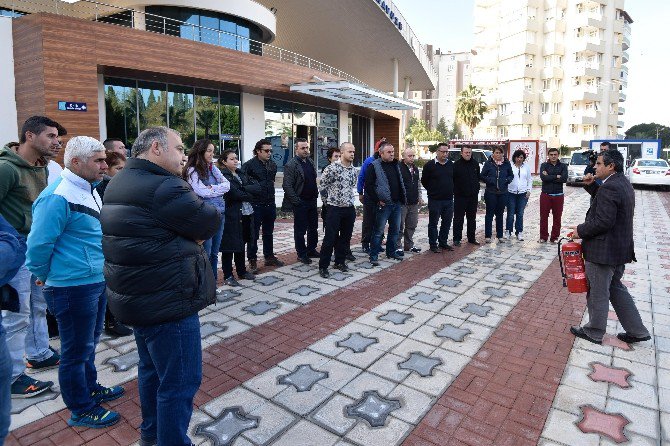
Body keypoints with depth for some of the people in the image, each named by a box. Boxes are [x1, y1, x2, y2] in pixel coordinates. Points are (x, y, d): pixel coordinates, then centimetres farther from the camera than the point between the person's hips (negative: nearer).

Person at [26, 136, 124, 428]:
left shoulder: (89, 190, 10)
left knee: (89, 342, 24)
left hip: (96, 282, 9)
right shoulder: (58, 197, -21)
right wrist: (44, 276, -3)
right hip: (73, 287, -9)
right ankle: (81, 410, 25)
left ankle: (90, 389, 43)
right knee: (77, 350, 7)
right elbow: (39, 244, -19)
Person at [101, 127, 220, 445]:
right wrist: (193, 233, 3)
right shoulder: (164, 188, -22)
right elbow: (210, 223, -15)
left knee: (152, 368, 26)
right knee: (180, 381, 2)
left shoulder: (119, 183, 10)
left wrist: (189, 236, -1)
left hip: (134, 296, 11)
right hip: (167, 302, -11)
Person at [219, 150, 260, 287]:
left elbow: (259, 188, 2)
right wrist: (250, 195, -4)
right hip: (232, 215, -7)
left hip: (246, 214, 7)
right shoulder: (223, 176, -8)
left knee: (241, 245, 16)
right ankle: (228, 276, 13)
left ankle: (242, 271, 29)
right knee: (229, 246, 2)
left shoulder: (241, 174, 13)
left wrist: (244, 188, -13)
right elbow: (235, 194, -20)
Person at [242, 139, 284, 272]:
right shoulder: (249, 165, -11)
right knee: (253, 234, 3)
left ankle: (269, 257, 29)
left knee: (268, 233, 16)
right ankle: (252, 260, 12)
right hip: (255, 205, -6)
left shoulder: (273, 165, 9)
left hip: (270, 204, 6)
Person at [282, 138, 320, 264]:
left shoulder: (310, 162, 10)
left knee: (313, 228, 15)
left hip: (312, 201, 7)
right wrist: (296, 201, -17)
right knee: (300, 230, 4)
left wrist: (316, 194, 10)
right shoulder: (291, 165, -13)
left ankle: (311, 250, 30)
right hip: (300, 203, -7)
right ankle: (301, 254, 16)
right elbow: (287, 186, -16)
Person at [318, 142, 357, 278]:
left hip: (349, 208, 6)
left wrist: (348, 197, 14)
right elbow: (323, 185, -4)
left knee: (346, 237, 12)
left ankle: (340, 261, 27)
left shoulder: (353, 169, 6)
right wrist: (333, 196, 5)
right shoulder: (332, 168, -13)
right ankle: (323, 266, 7)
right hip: (334, 208, -6)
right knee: (330, 238, -3)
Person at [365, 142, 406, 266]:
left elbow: (400, 183, 22)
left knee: (395, 230, 15)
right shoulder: (374, 166, -9)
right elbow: (368, 186, -13)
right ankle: (373, 256, 5)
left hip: (396, 204, 7)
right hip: (383, 205, -7)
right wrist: (377, 200, -14)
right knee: (379, 231, -3)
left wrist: (403, 197, 14)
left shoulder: (395, 165, 13)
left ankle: (391, 252, 29)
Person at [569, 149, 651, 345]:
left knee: (598, 293, 6)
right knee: (616, 288, 23)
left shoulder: (609, 187, -23)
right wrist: (591, 185, 8)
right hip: (621, 248, 10)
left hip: (603, 251, -10)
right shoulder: (623, 184, 9)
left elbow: (603, 221, -27)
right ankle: (637, 331, 29)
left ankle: (594, 332, 22)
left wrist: (580, 230, -14)